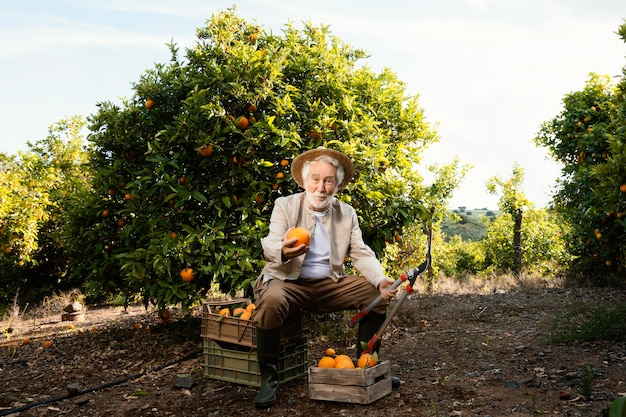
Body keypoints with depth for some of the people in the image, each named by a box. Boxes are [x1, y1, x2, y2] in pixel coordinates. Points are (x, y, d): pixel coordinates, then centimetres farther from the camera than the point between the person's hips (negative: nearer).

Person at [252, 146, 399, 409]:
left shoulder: (347, 213, 5)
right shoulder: (285, 205, -5)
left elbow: (361, 253, -1)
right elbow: (269, 245, -20)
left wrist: (381, 280, -21)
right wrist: (283, 251, -45)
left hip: (330, 284, 4)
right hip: (288, 282, -4)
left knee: (379, 294, -10)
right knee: (271, 301, -36)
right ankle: (268, 377, -15)